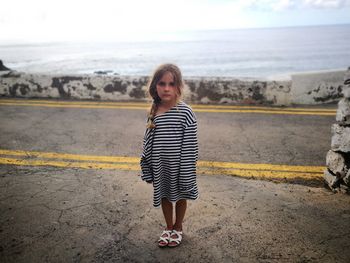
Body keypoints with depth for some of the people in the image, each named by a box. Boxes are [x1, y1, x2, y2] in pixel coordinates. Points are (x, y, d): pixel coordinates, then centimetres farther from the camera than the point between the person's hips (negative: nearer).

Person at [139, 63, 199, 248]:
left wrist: (187, 172, -13)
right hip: (160, 166, 4)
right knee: (164, 195, 21)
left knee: (180, 196, 19)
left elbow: (189, 146, -14)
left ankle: (178, 228, 43)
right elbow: (148, 141, 3)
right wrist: (148, 168, 5)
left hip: (178, 165, -4)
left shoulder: (185, 112, -18)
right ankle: (169, 227, 45)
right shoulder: (154, 111, -5)